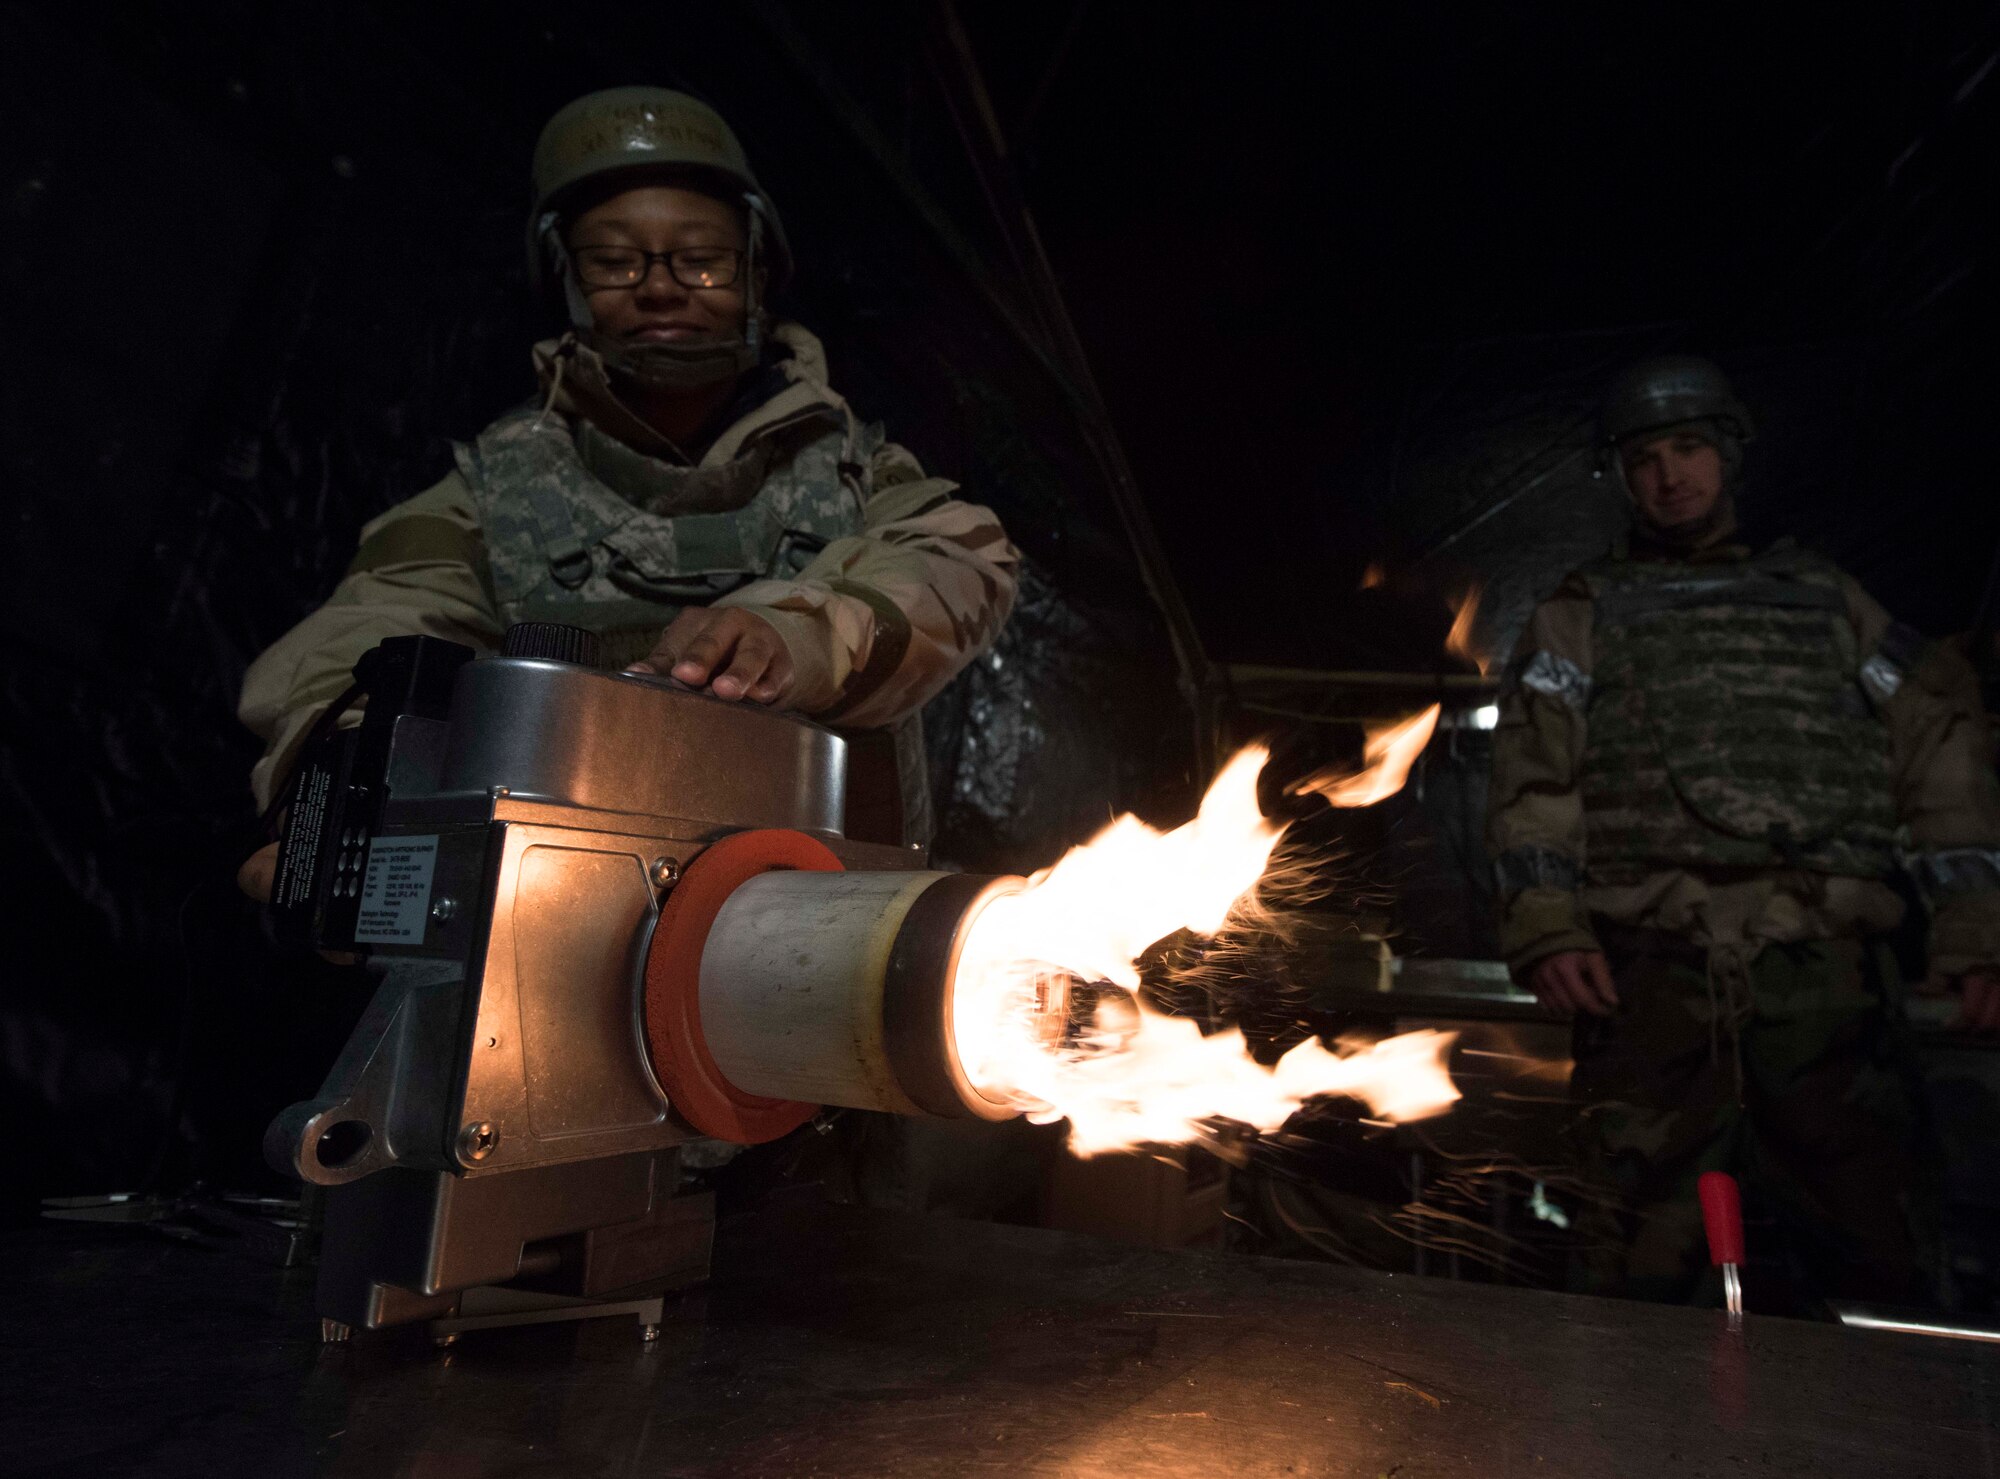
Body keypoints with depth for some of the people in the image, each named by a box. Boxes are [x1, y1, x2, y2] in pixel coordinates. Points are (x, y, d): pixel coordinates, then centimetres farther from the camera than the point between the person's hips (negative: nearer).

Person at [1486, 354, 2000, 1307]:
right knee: (1645, 1265, -6)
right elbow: (1532, 775, 4)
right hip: (1651, 975, -2)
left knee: (1866, 1262, 2)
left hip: (1826, 977, 3)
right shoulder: (1583, 613, 17)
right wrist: (1547, 925, -10)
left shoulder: (1825, 598, 23)